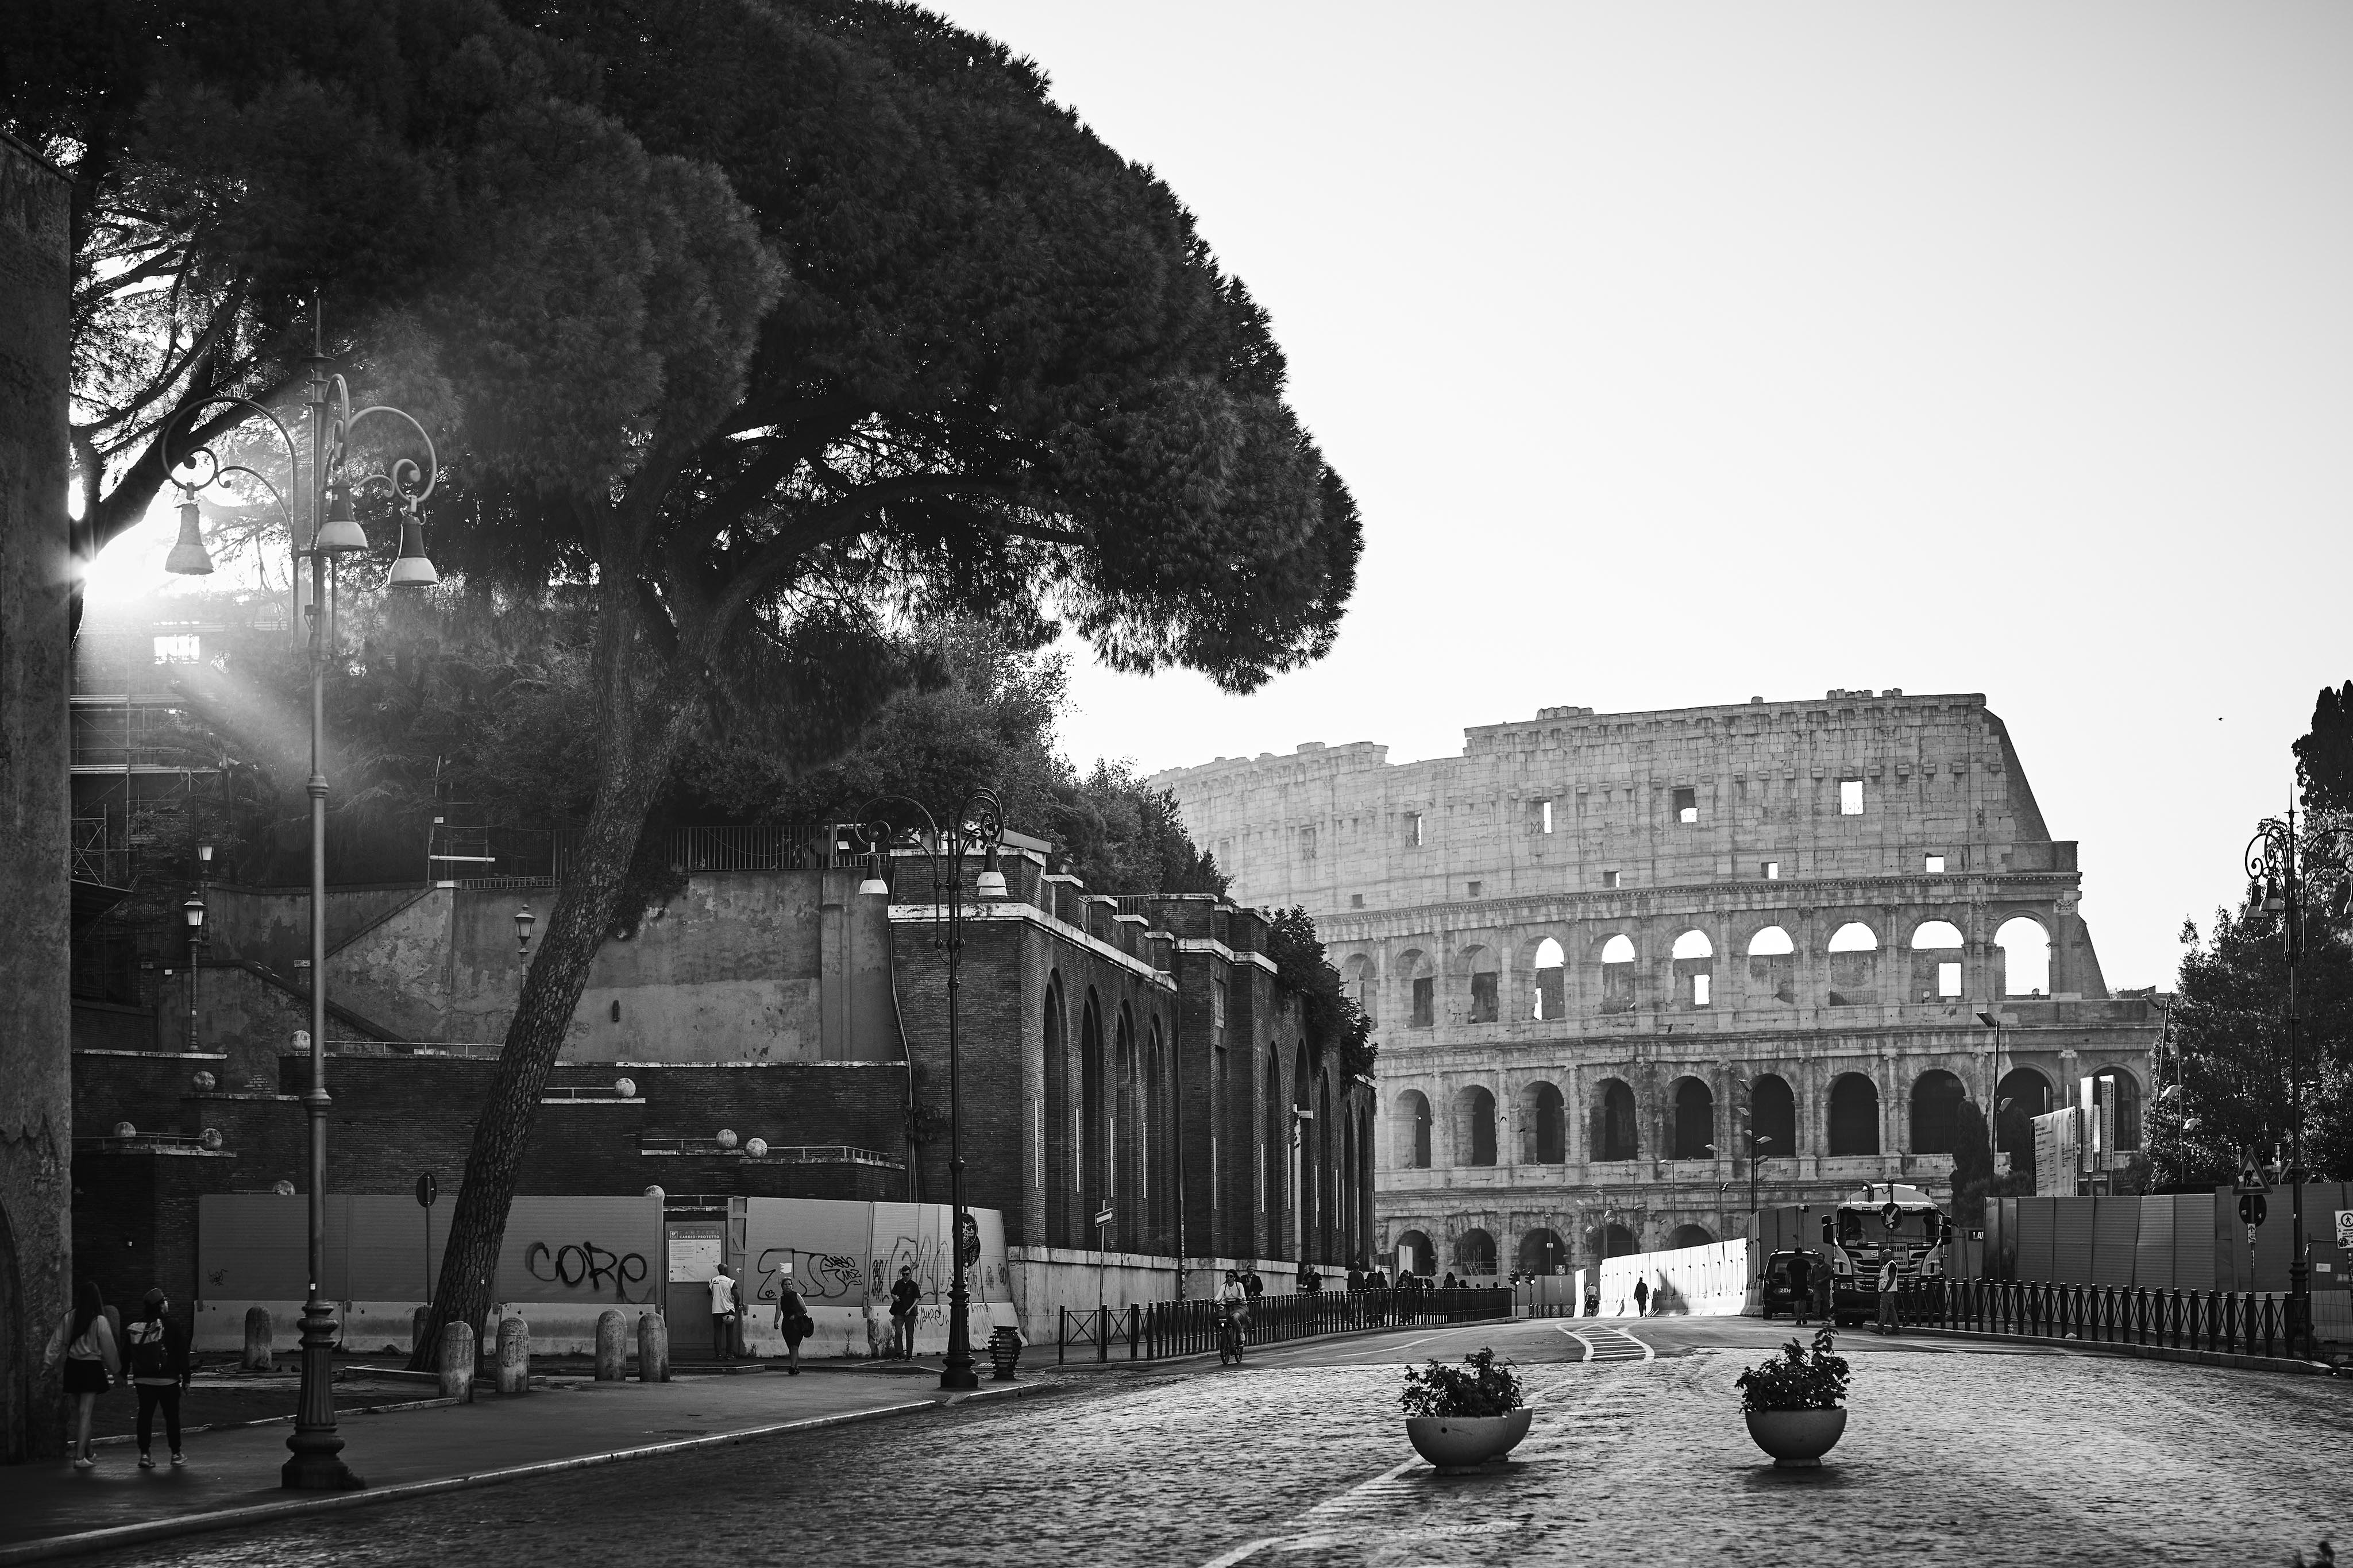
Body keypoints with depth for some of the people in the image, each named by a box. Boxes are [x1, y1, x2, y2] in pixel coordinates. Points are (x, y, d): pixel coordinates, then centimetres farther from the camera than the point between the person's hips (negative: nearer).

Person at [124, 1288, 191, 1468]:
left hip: (143, 1380, 3)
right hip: (168, 1380, -3)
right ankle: (176, 1454, 14)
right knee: (172, 1416, 8)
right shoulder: (172, 1327, -8)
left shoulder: (133, 1329, 3)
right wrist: (185, 1378, -1)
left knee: (145, 1416, 6)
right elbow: (182, 1355, -7)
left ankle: (145, 1454, 1)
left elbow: (125, 1356, 9)